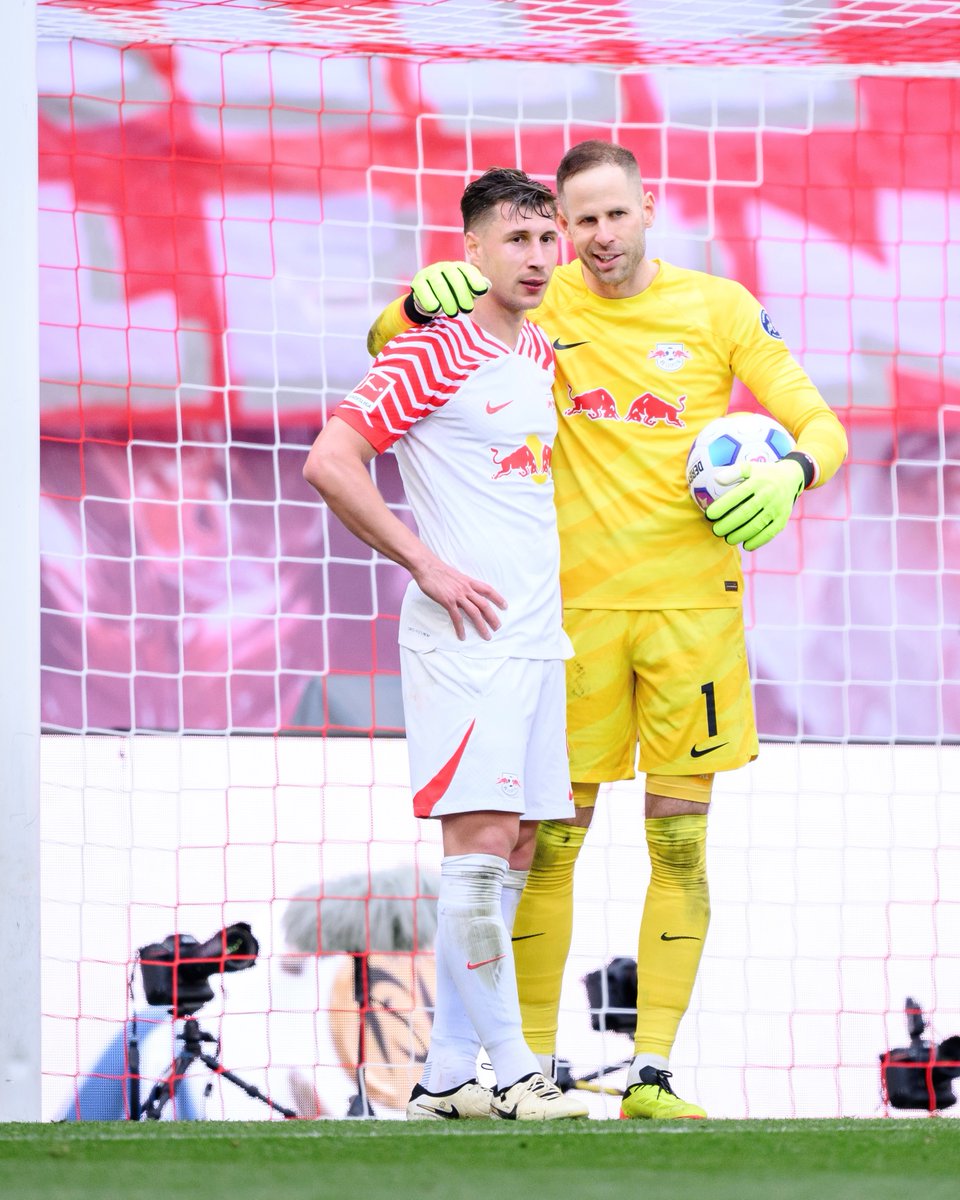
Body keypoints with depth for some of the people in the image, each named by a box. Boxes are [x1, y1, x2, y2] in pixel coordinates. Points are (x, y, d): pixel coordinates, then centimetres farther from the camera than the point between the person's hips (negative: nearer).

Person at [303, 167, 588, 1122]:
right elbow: (329, 462, -13)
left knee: (511, 851, 6)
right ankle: (510, 1069, -14)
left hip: (537, 637, 8)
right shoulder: (436, 351, -8)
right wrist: (428, 566, -13)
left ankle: (447, 1075, 9)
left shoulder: (541, 355, 16)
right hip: (465, 635, -8)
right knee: (480, 838, -13)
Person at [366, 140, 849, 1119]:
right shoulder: (539, 307, 5)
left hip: (692, 599, 0)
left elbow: (819, 425, 7)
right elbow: (388, 349, 7)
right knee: (550, 840, -1)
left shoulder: (717, 307, 5)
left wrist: (791, 472, -16)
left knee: (681, 840, -1)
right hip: (575, 604, 0)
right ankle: (535, 1064, 7)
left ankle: (651, 1074, 2)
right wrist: (425, 301, -16)